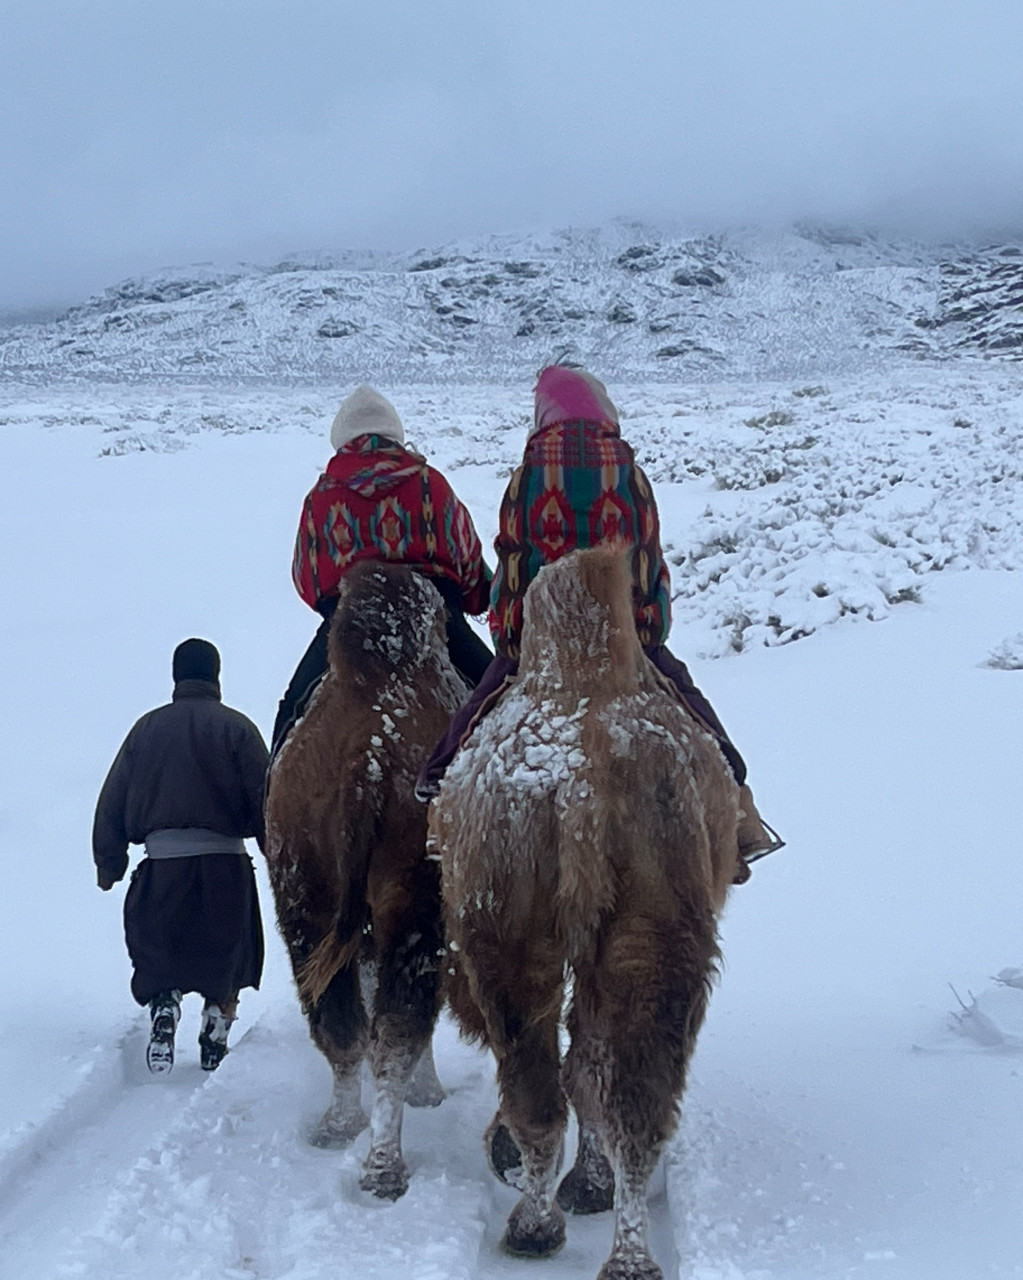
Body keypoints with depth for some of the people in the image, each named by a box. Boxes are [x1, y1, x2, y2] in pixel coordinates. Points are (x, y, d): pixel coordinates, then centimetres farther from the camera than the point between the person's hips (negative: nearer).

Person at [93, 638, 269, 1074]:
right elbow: (264, 798, -4)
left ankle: (164, 1005, -11)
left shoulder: (147, 727, 8)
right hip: (225, 860, -1)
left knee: (160, 952, 15)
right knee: (226, 957, 14)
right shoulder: (235, 727, 0)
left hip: (162, 859, 1)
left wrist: (109, 864, 17)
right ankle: (215, 1038, 10)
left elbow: (112, 800, 9)